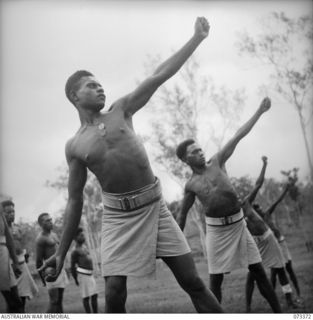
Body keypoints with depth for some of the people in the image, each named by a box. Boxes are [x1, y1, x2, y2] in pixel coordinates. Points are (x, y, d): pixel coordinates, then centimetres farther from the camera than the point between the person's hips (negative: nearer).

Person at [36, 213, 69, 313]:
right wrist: (43, 279, -7)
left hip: (60, 269, 9)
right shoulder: (41, 238, -10)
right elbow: (39, 260, -9)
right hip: (51, 270, -9)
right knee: (54, 301, -15)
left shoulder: (53, 234, 16)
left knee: (59, 300, 10)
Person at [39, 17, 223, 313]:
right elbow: (75, 201, 8)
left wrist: (196, 38, -5)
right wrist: (61, 251, 5)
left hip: (154, 206, 1)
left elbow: (160, 76, 0)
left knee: (192, 281, -1)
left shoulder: (121, 110, 7)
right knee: (114, 293, -7)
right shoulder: (74, 147, 4)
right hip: (118, 215, -1)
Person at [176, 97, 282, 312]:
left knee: (258, 270, 3)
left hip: (239, 224, 1)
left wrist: (260, 111, 1)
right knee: (215, 279, 0)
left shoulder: (217, 162, 5)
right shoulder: (191, 185, 3)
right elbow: (182, 215, 12)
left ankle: (278, 312, 9)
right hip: (216, 229, -1)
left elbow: (238, 137, 2)